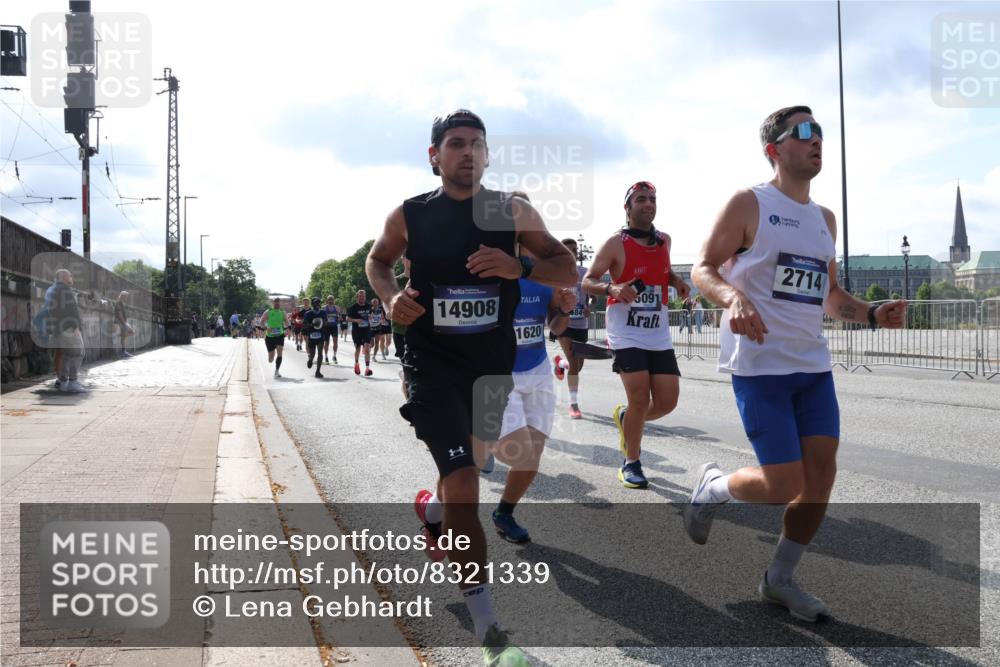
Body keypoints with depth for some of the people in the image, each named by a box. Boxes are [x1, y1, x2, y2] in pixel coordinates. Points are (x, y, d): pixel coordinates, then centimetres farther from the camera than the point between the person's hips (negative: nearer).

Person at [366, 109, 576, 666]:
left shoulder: (513, 212, -4)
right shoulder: (409, 216, -4)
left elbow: (568, 270, -5)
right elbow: (378, 260, 14)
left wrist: (519, 267, -25)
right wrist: (391, 297, -7)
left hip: (494, 364, 3)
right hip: (433, 365, -3)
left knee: (472, 460, 24)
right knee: (464, 486, -13)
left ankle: (432, 509, 62)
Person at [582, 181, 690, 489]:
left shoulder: (664, 240, 10)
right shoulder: (616, 243, -7)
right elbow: (587, 281, -4)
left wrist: (677, 282, 7)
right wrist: (611, 288, -25)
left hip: (659, 333, 6)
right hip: (626, 333, -5)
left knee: (667, 402, 2)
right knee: (640, 400, -12)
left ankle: (625, 417, 33)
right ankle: (631, 464, 9)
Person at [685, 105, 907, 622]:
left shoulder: (824, 219, 16)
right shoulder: (749, 204, -5)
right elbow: (702, 269, -7)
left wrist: (871, 314, 4)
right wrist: (733, 296, -28)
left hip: (813, 364, 7)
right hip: (759, 364, -7)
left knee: (822, 474, 3)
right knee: (785, 485, -9)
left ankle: (780, 580, 20)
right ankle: (712, 487, 22)